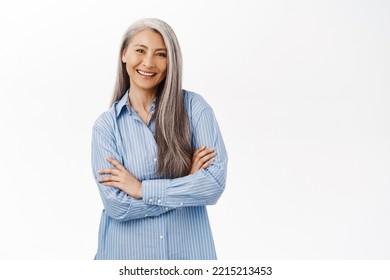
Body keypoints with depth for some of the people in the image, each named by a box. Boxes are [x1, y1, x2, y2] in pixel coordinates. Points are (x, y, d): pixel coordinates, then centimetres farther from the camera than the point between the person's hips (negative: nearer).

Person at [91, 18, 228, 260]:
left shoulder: (194, 106, -7)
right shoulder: (106, 125, -5)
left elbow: (215, 182, -15)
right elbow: (116, 204, -13)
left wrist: (142, 189, -14)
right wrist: (187, 182, -16)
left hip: (188, 249, 0)